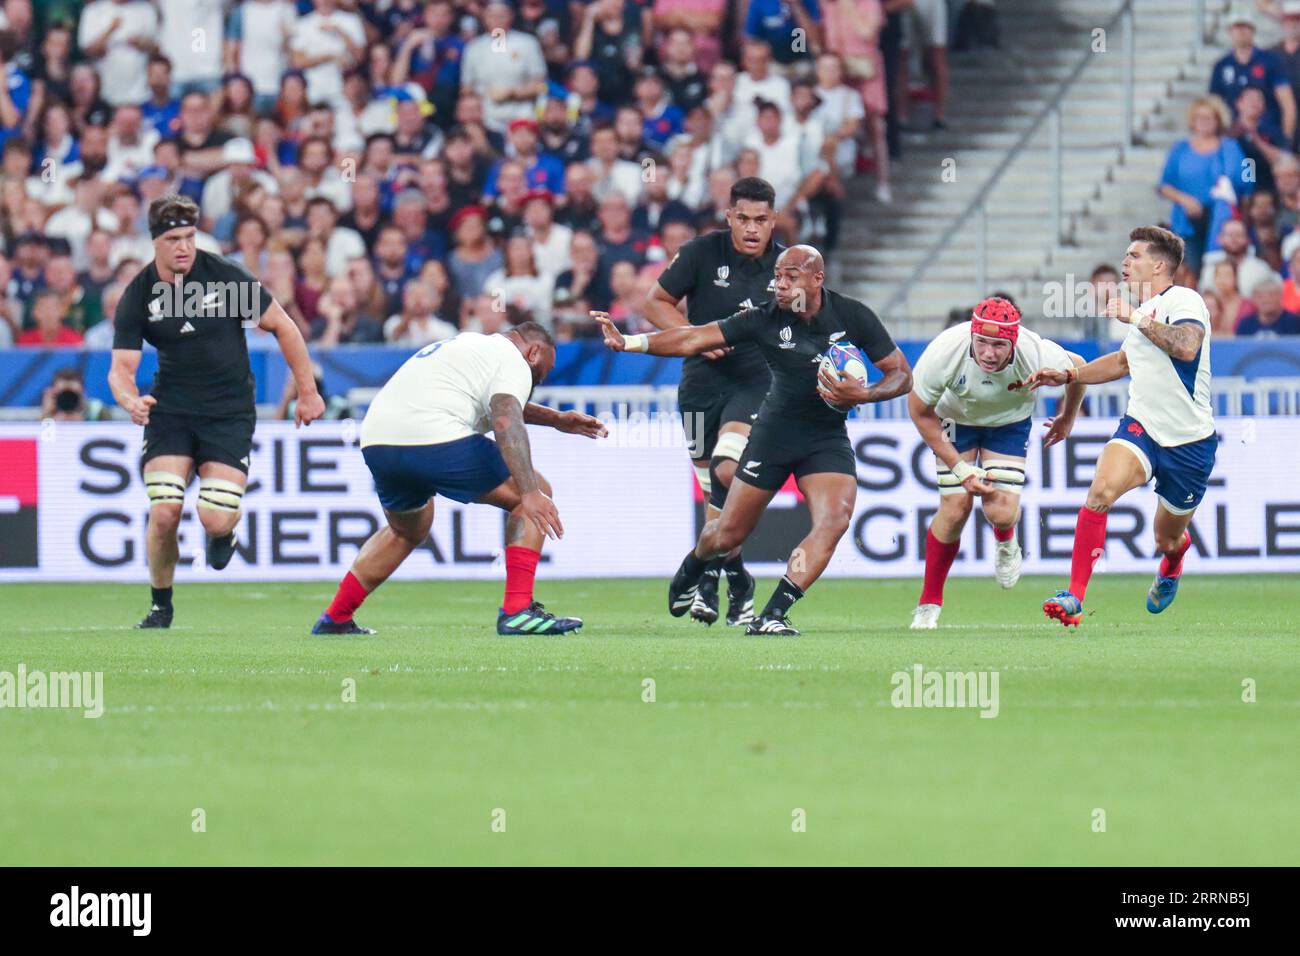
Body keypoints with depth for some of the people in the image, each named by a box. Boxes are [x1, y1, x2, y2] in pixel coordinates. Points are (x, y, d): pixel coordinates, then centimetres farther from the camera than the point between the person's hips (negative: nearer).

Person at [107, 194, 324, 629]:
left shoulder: (225, 276, -10)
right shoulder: (137, 296, -6)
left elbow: (282, 327, 0)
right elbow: (120, 368, -4)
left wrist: (308, 391, 2)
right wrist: (130, 400, -28)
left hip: (230, 411, -1)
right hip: (170, 410, 1)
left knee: (217, 520, -15)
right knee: (163, 514, -14)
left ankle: (222, 533, 25)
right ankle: (161, 606, 10)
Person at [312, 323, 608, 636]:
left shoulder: (470, 344, 32)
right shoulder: (513, 361, 4)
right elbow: (506, 423, -15)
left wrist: (555, 419, 49)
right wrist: (529, 492, -24)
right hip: (435, 439, -9)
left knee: (407, 532, 34)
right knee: (537, 494, 2)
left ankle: (335, 619, 31)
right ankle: (517, 611, -8)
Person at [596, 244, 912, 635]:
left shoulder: (852, 316, -11)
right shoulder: (765, 319, -13)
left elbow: (901, 374, -4)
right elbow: (693, 340, -16)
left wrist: (862, 395, -24)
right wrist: (628, 342, -28)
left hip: (828, 438, 0)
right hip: (774, 434, 0)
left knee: (834, 520, -25)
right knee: (729, 532, 8)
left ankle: (771, 616, -24)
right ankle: (691, 570, 45)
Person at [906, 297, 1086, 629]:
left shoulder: (1036, 355, -34)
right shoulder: (945, 351, -35)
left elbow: (1077, 369, -8)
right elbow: (920, 411, -17)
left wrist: (1067, 419, 10)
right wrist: (960, 468, -17)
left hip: (1010, 424, 0)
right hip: (955, 419, 0)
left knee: (1000, 511, -17)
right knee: (955, 509, -12)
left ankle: (1006, 544, 24)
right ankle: (929, 604, 8)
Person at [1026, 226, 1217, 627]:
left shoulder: (1183, 300, -13)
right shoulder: (1140, 310, 12)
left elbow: (1187, 347, -35)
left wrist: (1137, 319, -25)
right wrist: (1067, 375, 22)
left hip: (1189, 441, -5)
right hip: (1141, 426, 5)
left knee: (1168, 541, 11)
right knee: (1101, 490, -26)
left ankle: (1171, 567, 52)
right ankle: (1074, 597, -27)